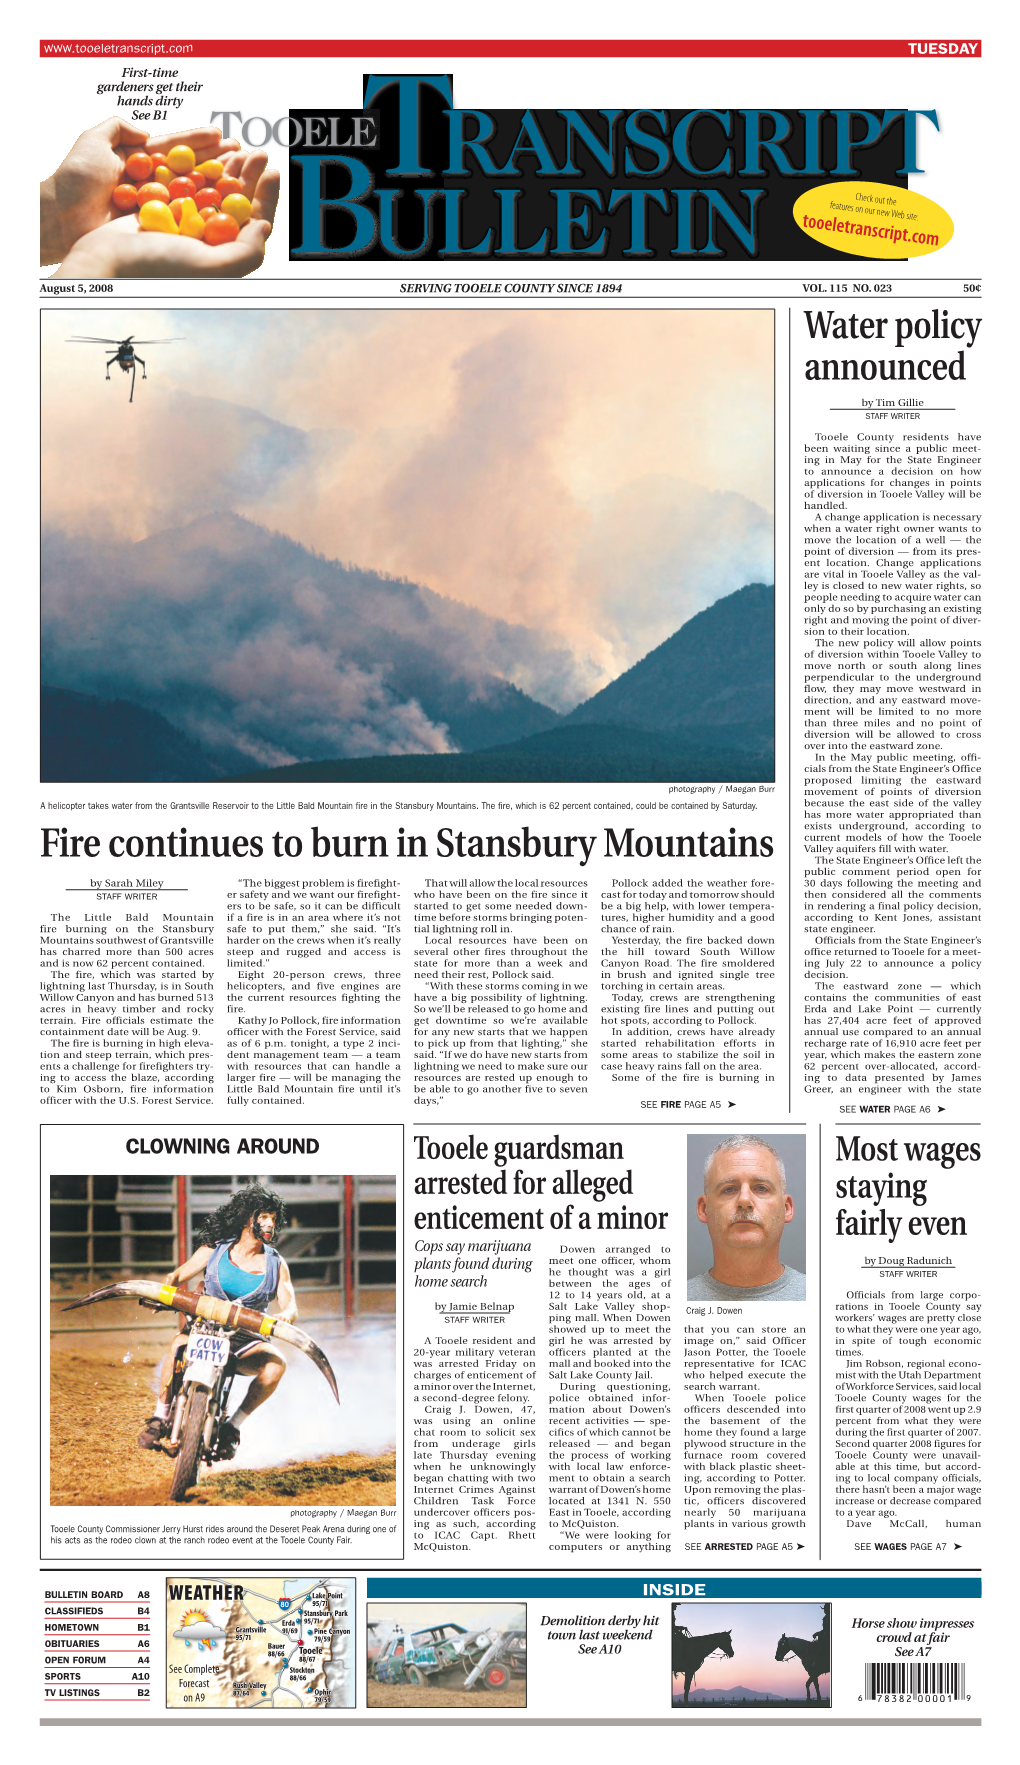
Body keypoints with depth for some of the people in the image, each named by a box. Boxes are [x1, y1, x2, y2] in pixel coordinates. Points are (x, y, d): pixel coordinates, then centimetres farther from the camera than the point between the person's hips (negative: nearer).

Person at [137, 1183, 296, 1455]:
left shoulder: (276, 1263, 7)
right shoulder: (215, 1249, 5)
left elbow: (289, 1305, -2)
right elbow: (181, 1273, -1)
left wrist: (286, 1315, -27)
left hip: (247, 1340, 1)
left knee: (276, 1365, -29)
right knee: (178, 1345, -34)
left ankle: (233, 1425, -12)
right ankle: (160, 1417, -17)